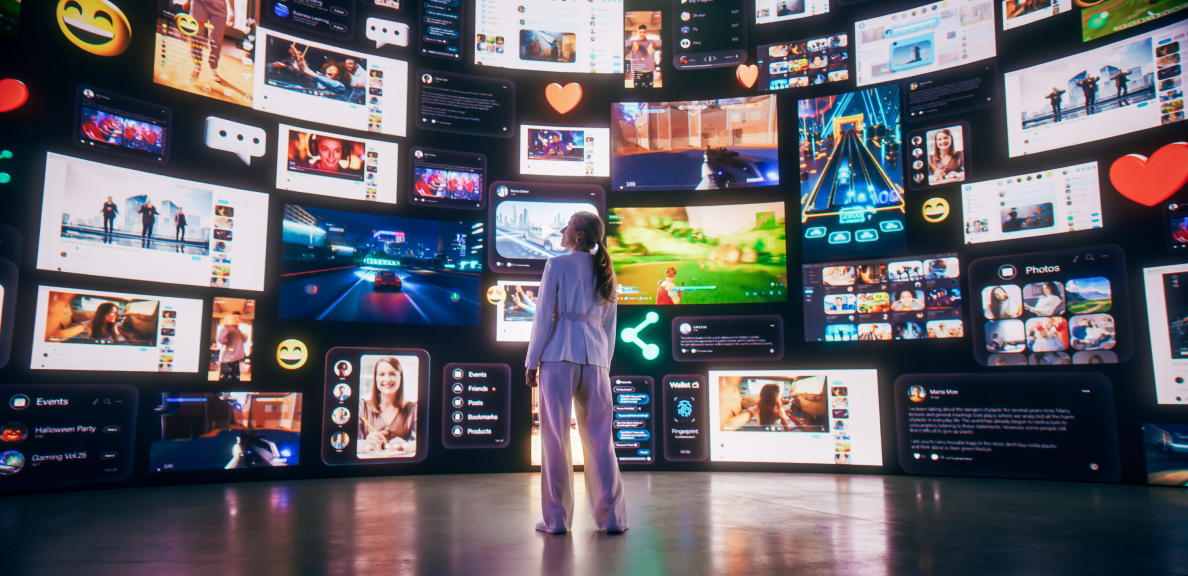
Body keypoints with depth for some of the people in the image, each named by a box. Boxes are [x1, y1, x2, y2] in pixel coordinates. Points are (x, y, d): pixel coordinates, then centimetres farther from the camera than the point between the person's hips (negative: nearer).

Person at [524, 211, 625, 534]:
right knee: (599, 437, 8)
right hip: (595, 355, 5)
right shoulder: (606, 272, 14)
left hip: (559, 353, -4)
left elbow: (544, 316, -4)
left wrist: (532, 362, 1)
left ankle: (556, 518, 5)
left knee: (555, 436, 2)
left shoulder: (557, 265, -1)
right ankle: (612, 517, 11)